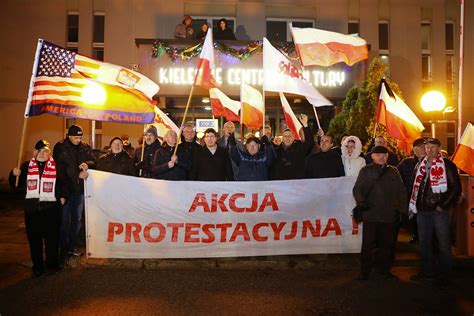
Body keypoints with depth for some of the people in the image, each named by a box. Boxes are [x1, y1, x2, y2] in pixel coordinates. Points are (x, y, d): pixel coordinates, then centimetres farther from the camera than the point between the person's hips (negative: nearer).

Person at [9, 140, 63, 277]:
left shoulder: (56, 166, 1)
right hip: (32, 209, 2)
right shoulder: (26, 166, 9)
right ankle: (37, 266, 21)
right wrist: (14, 174, -8)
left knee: (52, 238, 4)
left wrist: (62, 196, -5)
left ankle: (51, 264, 20)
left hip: (51, 208, -2)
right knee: (34, 239, 8)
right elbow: (16, 185, 11)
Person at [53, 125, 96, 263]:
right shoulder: (60, 147, -5)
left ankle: (72, 246, 25)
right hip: (65, 188, -4)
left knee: (77, 218, 12)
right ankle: (63, 249, 11)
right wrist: (77, 174, -19)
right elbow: (60, 168, -12)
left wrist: (87, 164, -18)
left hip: (79, 189, 4)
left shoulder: (85, 147, 7)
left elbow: (93, 161, 5)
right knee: (64, 219, 1)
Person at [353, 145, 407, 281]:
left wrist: (403, 209, 6)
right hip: (370, 214, -3)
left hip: (389, 215, 3)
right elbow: (357, 189, 1)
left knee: (387, 244, 10)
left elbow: (401, 191, 14)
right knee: (368, 244, 0)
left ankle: (385, 270, 25)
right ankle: (364, 272, 11)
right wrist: (361, 203, -15)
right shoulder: (365, 171, 4)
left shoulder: (393, 171, 13)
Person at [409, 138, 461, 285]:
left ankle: (445, 275, 16)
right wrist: (413, 205, 9)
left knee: (443, 244, 3)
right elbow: (415, 187, 17)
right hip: (422, 210, 6)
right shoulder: (420, 166, 11)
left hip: (439, 210, -6)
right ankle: (427, 272, 25)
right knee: (424, 242, 13)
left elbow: (456, 188, -8)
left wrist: (443, 206, -11)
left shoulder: (447, 165, -5)